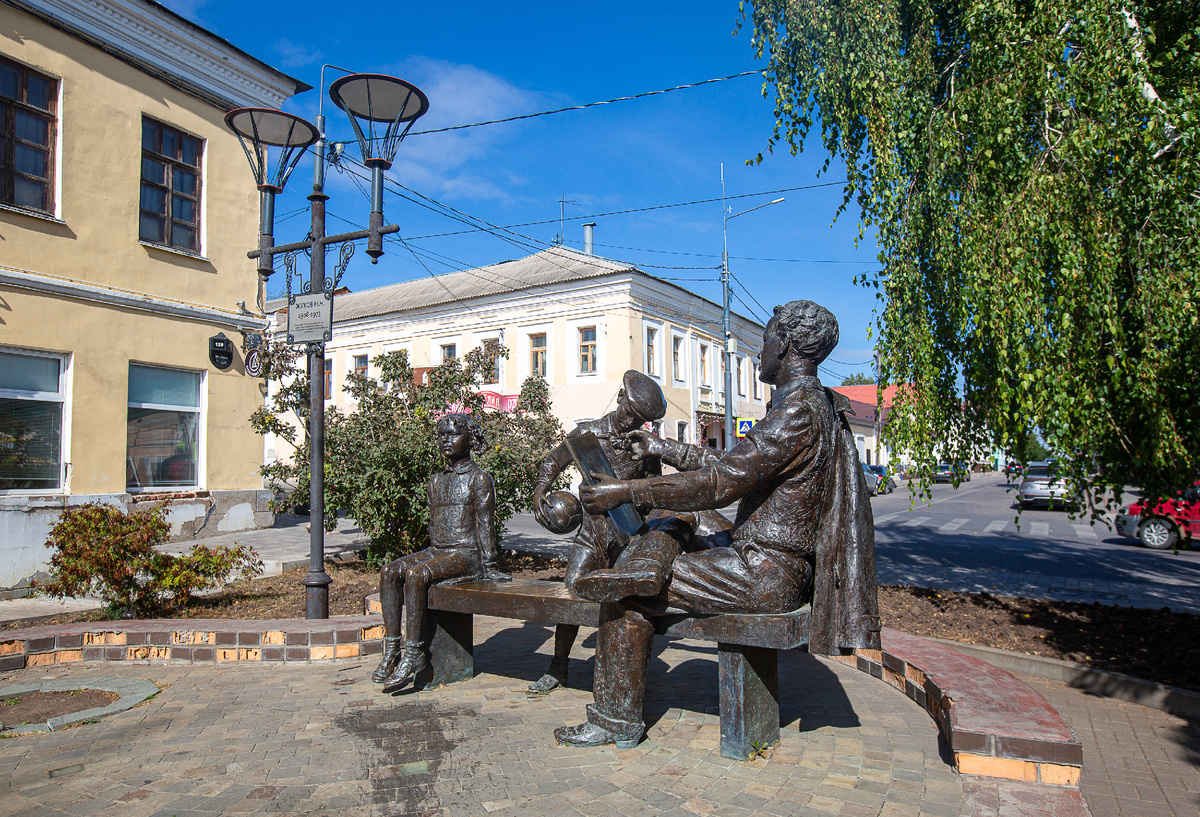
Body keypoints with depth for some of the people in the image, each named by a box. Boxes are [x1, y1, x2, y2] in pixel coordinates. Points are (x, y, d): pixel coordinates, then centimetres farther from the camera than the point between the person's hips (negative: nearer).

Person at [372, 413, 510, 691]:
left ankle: (414, 654, -25)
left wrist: (489, 567, -12)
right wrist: (433, 552, 11)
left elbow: (485, 524, -8)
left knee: (415, 574, -30)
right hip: (436, 551, 7)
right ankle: (392, 650, -17)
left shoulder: (479, 478, -3)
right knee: (389, 571, -15)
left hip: (466, 554, -7)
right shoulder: (436, 481, 19)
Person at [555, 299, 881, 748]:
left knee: (628, 600, -5)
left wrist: (624, 490, -20)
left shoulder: (797, 411, -20)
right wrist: (665, 449, 25)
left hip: (763, 572, -10)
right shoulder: (815, 403, 13)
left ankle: (617, 720, 8)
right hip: (781, 565, 10)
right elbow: (732, 465, 20)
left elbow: (719, 484, -24)